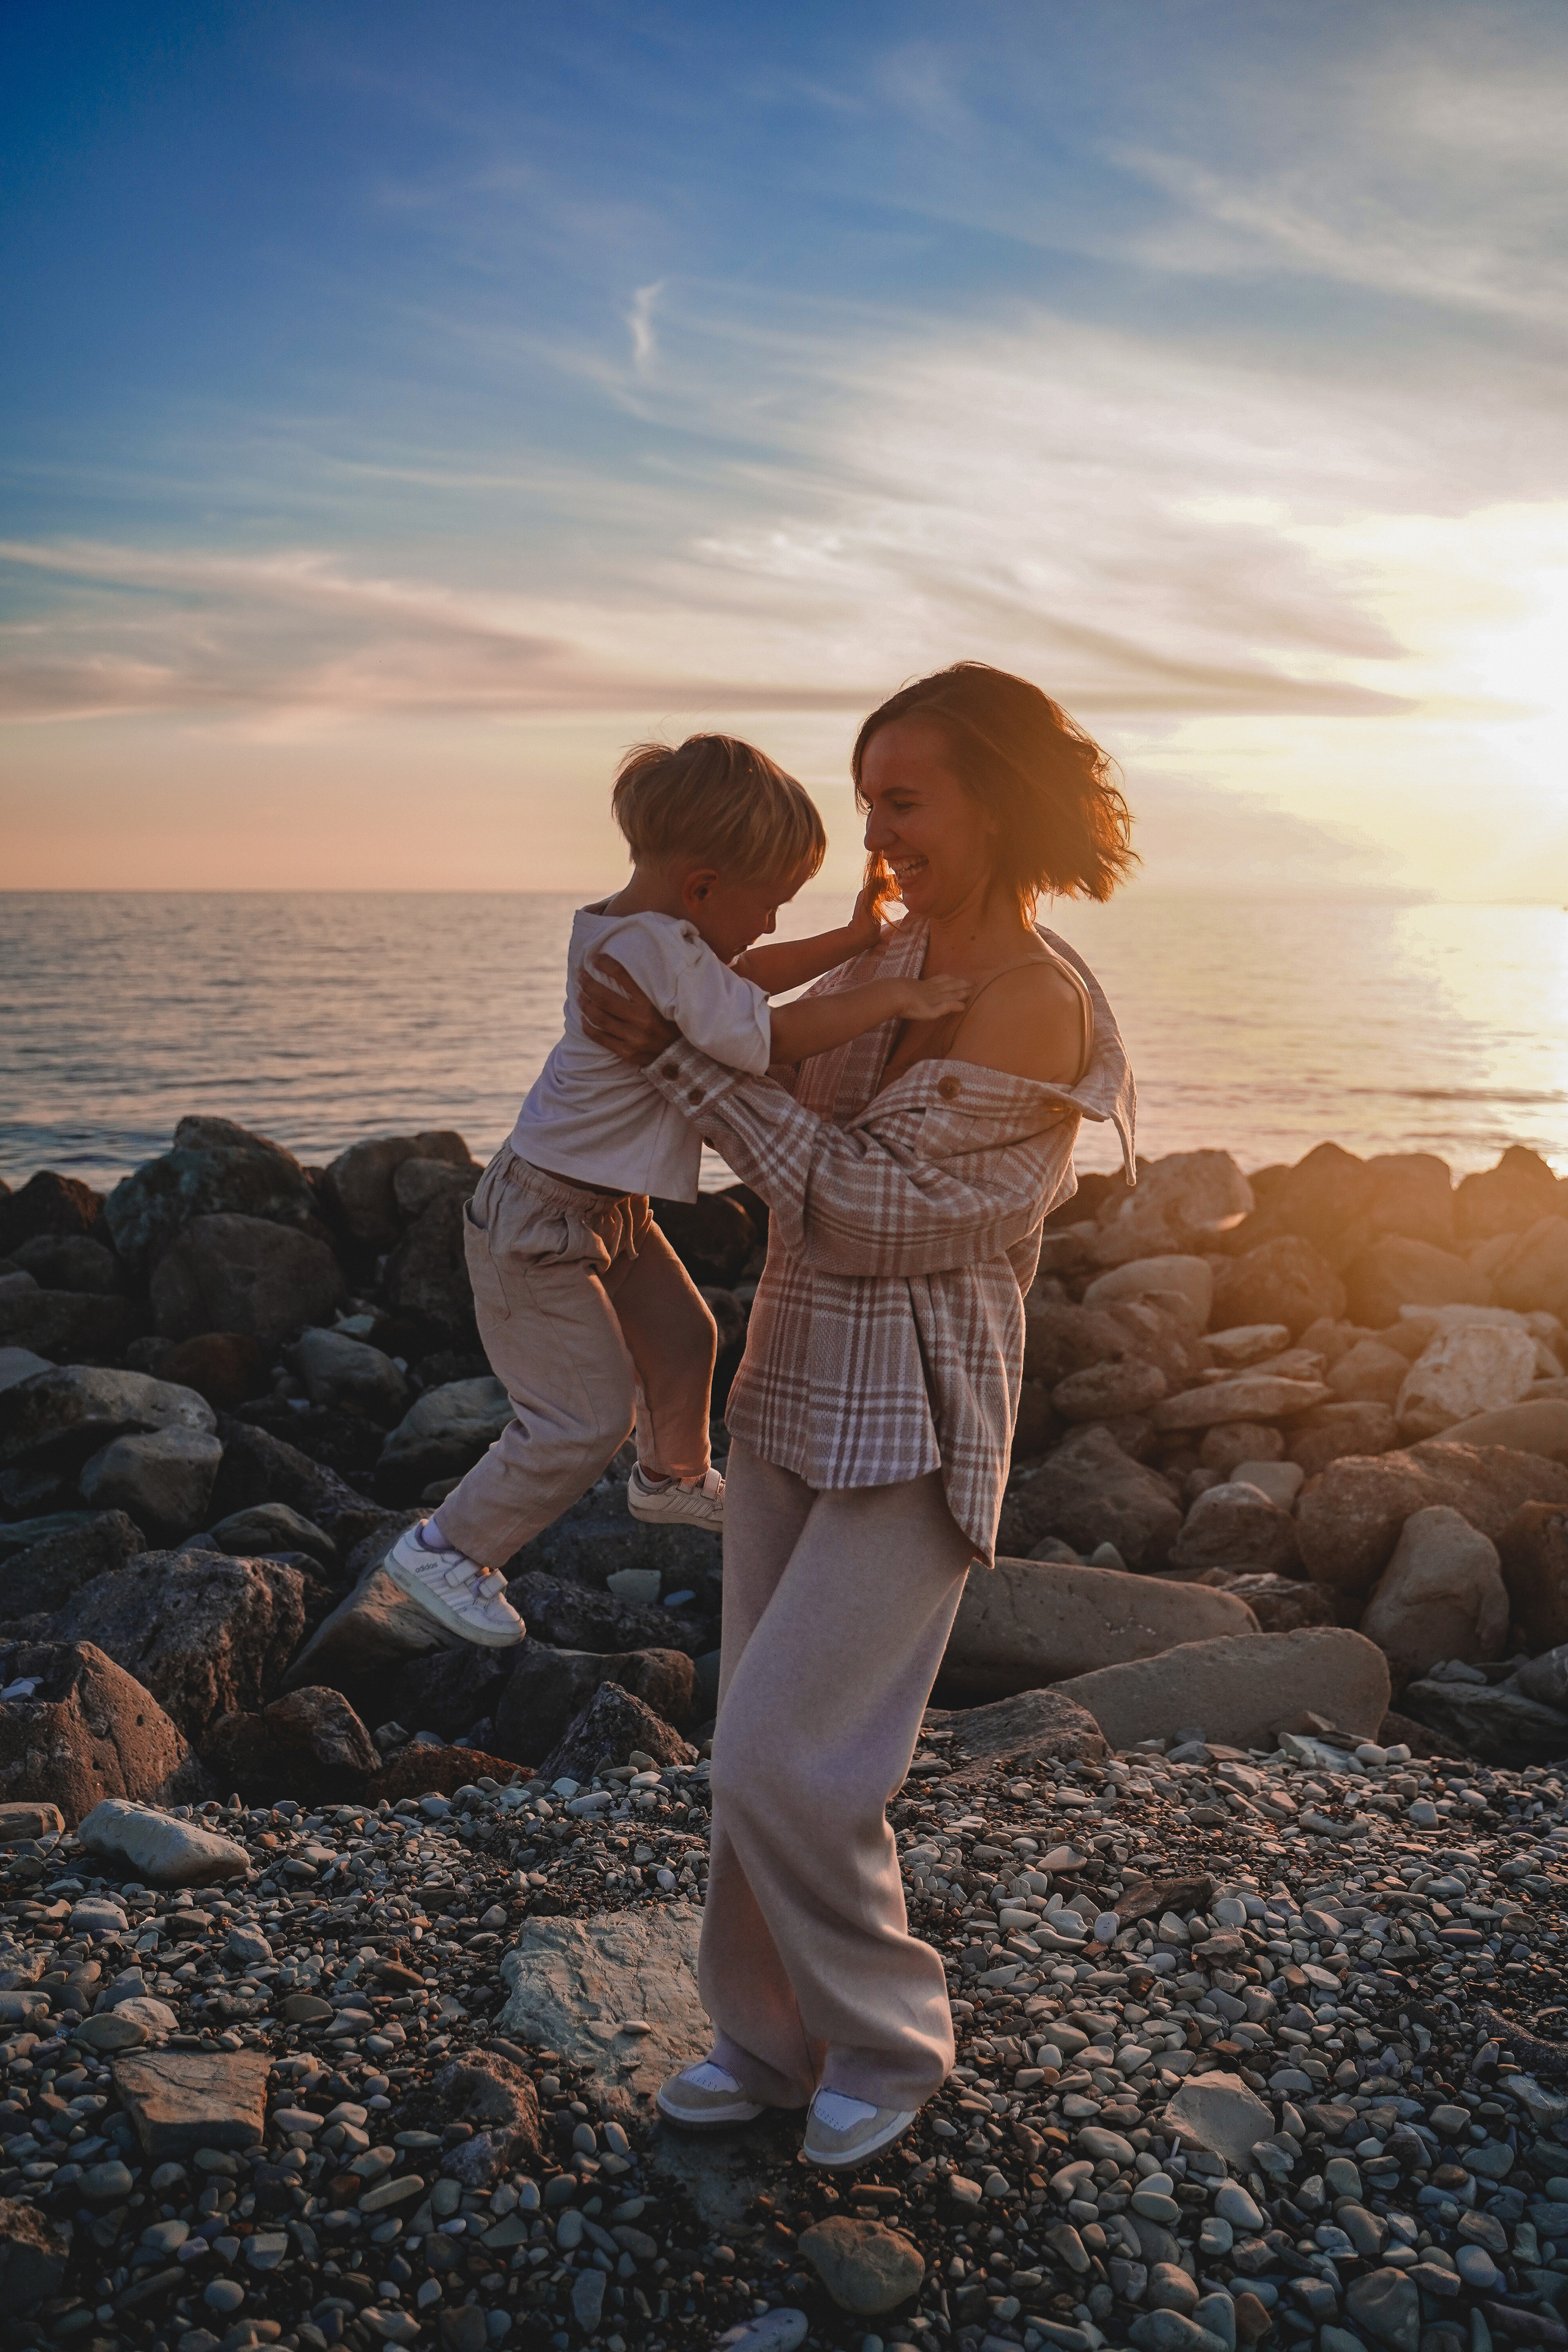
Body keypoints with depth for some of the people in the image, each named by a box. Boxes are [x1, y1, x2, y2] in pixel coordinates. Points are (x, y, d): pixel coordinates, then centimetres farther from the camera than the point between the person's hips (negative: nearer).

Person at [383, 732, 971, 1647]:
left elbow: (746, 974, 16)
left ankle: (674, 1477, 52)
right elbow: (768, 1037, -35)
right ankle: (443, 1548, 13)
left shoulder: (653, 928, 1)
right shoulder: (655, 952, -30)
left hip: (605, 1206, 10)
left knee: (680, 1336, 25)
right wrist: (895, 995, -30)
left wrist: (853, 940, 9)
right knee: (589, 1418, -5)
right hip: (540, 1224, -10)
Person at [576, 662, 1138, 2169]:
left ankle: (887, 2037, 19)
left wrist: (672, 1055, -13)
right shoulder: (894, 956, 6)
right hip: (795, 1388, 8)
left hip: (915, 1427, -8)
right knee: (765, 1744, 14)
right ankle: (770, 2039, 32)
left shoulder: (1034, 1005, -18)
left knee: (785, 1755, -8)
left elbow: (855, 1197, -18)